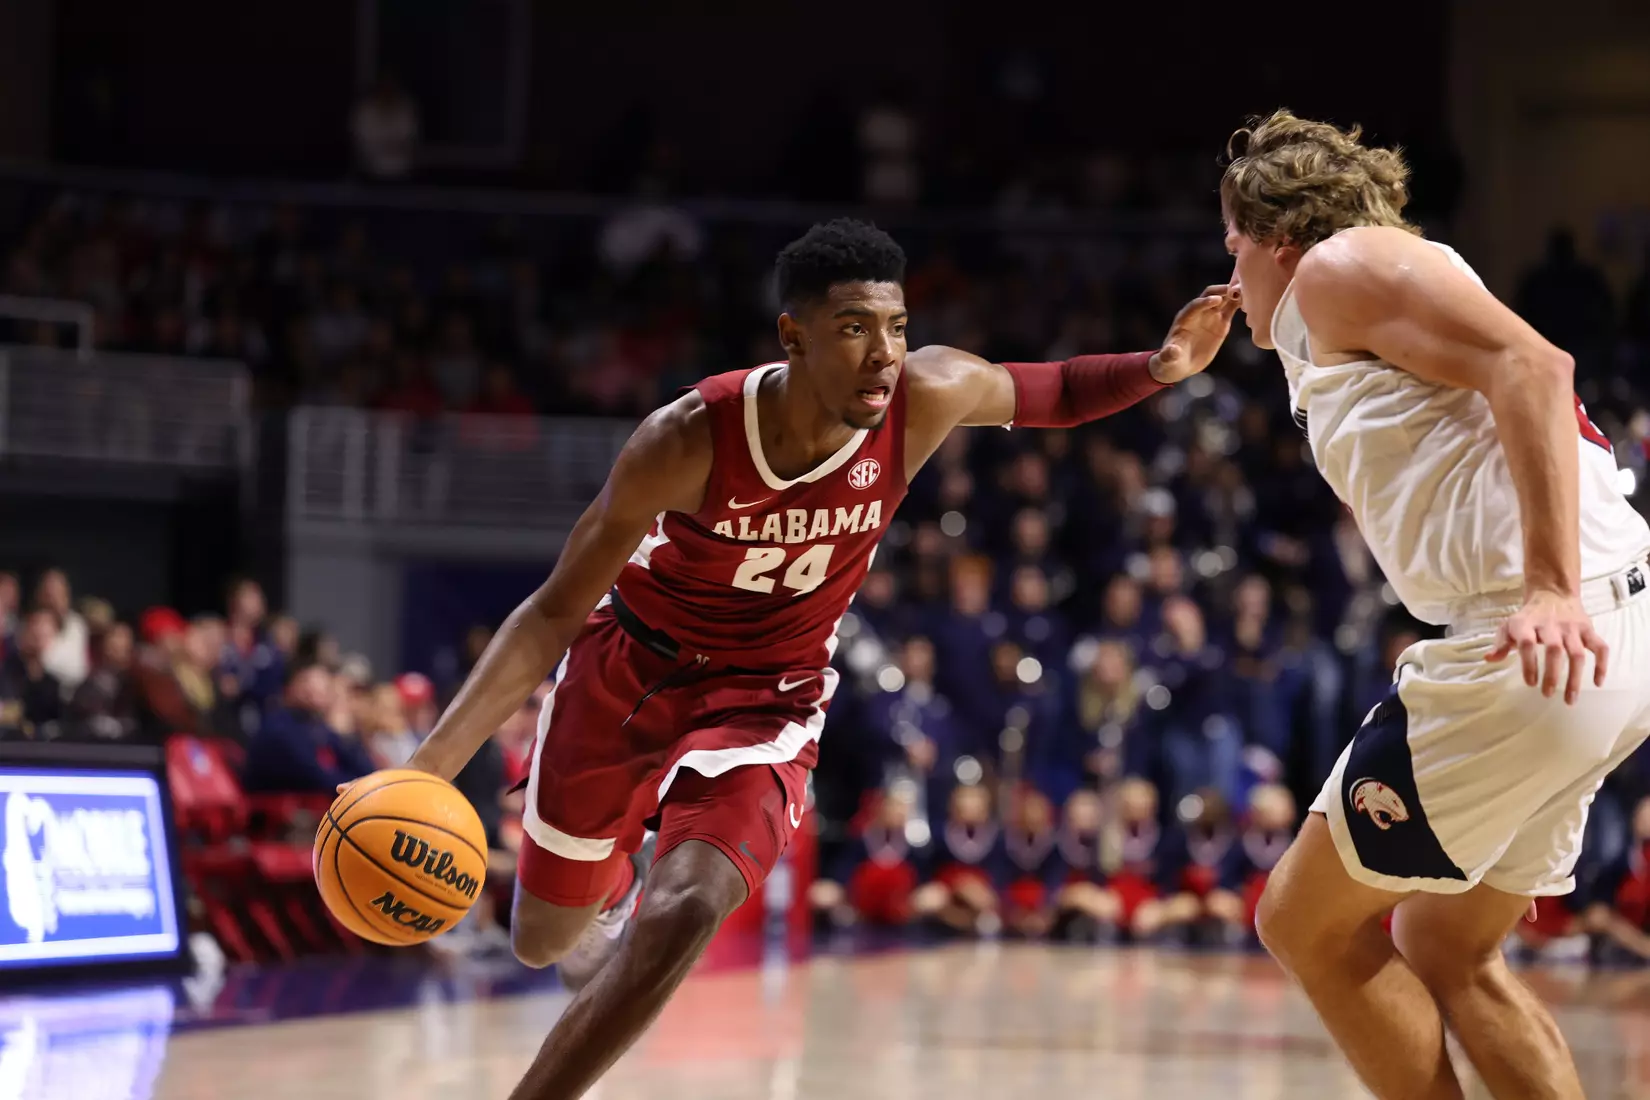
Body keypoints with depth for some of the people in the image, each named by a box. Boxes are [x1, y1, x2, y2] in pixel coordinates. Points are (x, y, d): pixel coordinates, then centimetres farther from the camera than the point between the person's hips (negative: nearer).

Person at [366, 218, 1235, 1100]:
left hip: (765, 699, 1)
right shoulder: (690, 439, -30)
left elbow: (1050, 393, -1)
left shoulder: (928, 397, -23)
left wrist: (1160, 368, -23)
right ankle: (608, 889, 55)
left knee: (684, 913, -26)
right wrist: (433, 762, -33)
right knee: (544, 938, 16)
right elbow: (556, 610, -23)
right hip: (627, 663, 0)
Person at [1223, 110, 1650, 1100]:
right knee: (1445, 949, 20)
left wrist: (1552, 589, -25)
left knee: (1306, 923, 1)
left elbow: (1532, 365, -15)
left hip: (1548, 639, -10)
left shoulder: (1344, 266, 0)